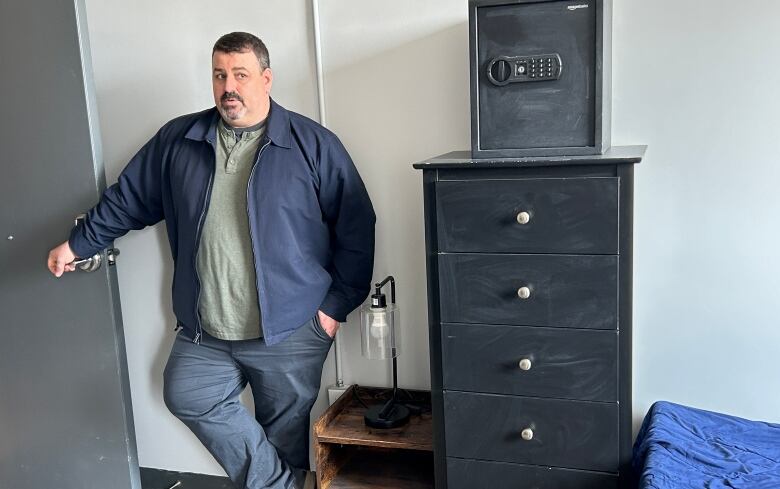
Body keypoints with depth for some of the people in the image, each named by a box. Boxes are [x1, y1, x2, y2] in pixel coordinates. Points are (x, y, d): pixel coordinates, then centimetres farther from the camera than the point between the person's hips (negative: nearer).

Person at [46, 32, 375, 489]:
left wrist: (336, 305, -7)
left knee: (285, 430, 9)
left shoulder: (314, 144, -7)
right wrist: (78, 244, 14)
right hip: (204, 333, 4)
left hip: (289, 331, -4)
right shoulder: (177, 140, 4)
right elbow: (129, 199, 16)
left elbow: (356, 228, -6)